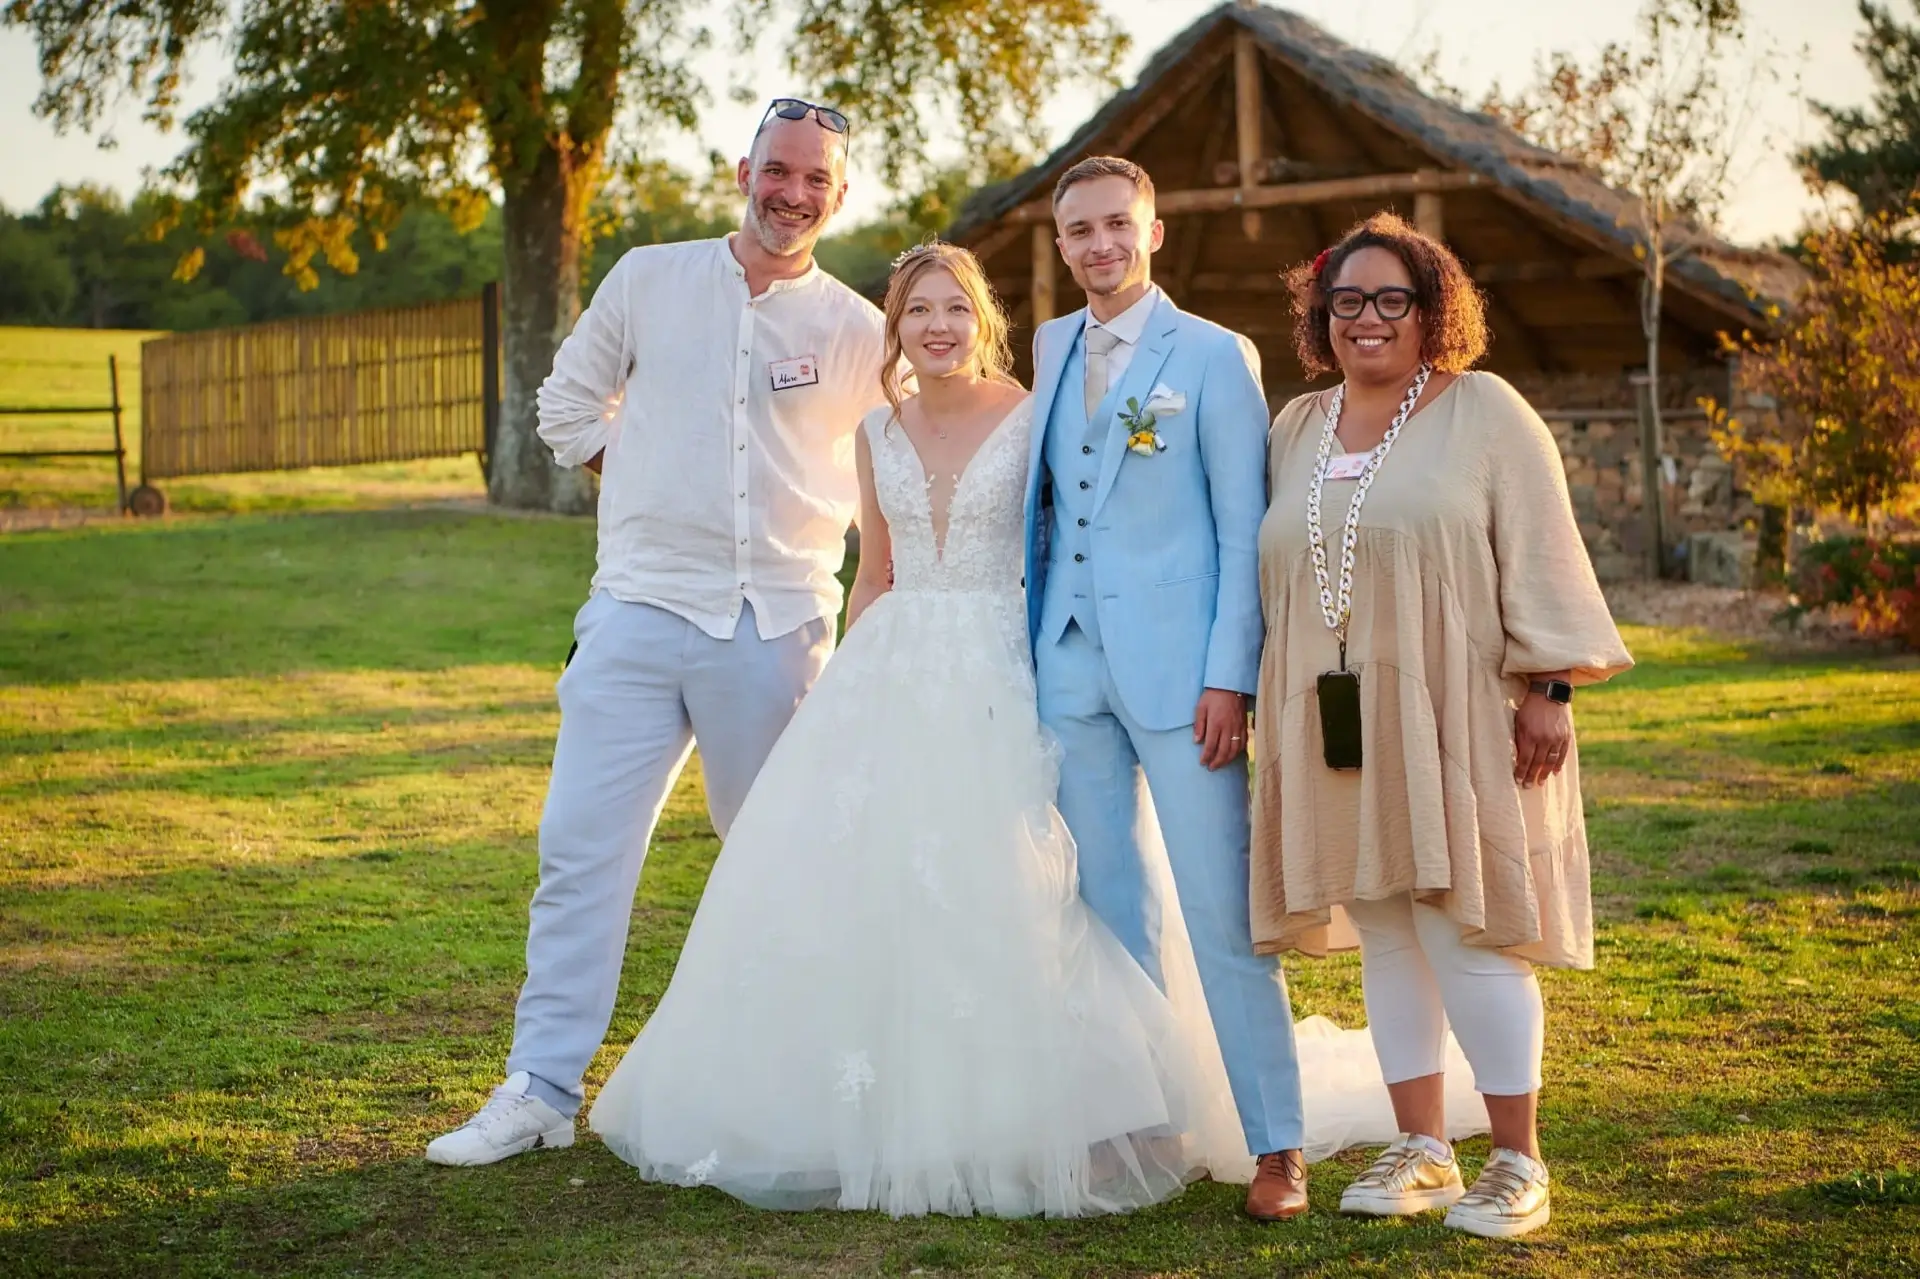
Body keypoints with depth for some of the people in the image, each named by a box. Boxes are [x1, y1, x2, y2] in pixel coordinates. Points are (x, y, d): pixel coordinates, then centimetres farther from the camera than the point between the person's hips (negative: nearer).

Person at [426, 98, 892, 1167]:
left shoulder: (859, 334, 4)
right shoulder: (647, 281, 6)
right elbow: (569, 402, 17)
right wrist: (649, 487, 8)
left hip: (778, 628, 0)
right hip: (641, 609, 0)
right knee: (583, 849, -3)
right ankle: (542, 1090, 4)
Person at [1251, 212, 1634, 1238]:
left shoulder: (1484, 412, 0)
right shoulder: (1297, 430, 15)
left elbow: (1539, 558, -4)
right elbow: (1278, 576, 19)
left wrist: (1547, 689, -11)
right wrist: (1267, 706, 15)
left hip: (1452, 718, -5)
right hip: (1337, 725, 5)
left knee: (1465, 928, -6)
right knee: (1383, 932, 7)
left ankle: (1518, 1161, 5)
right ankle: (1421, 1150, 16)